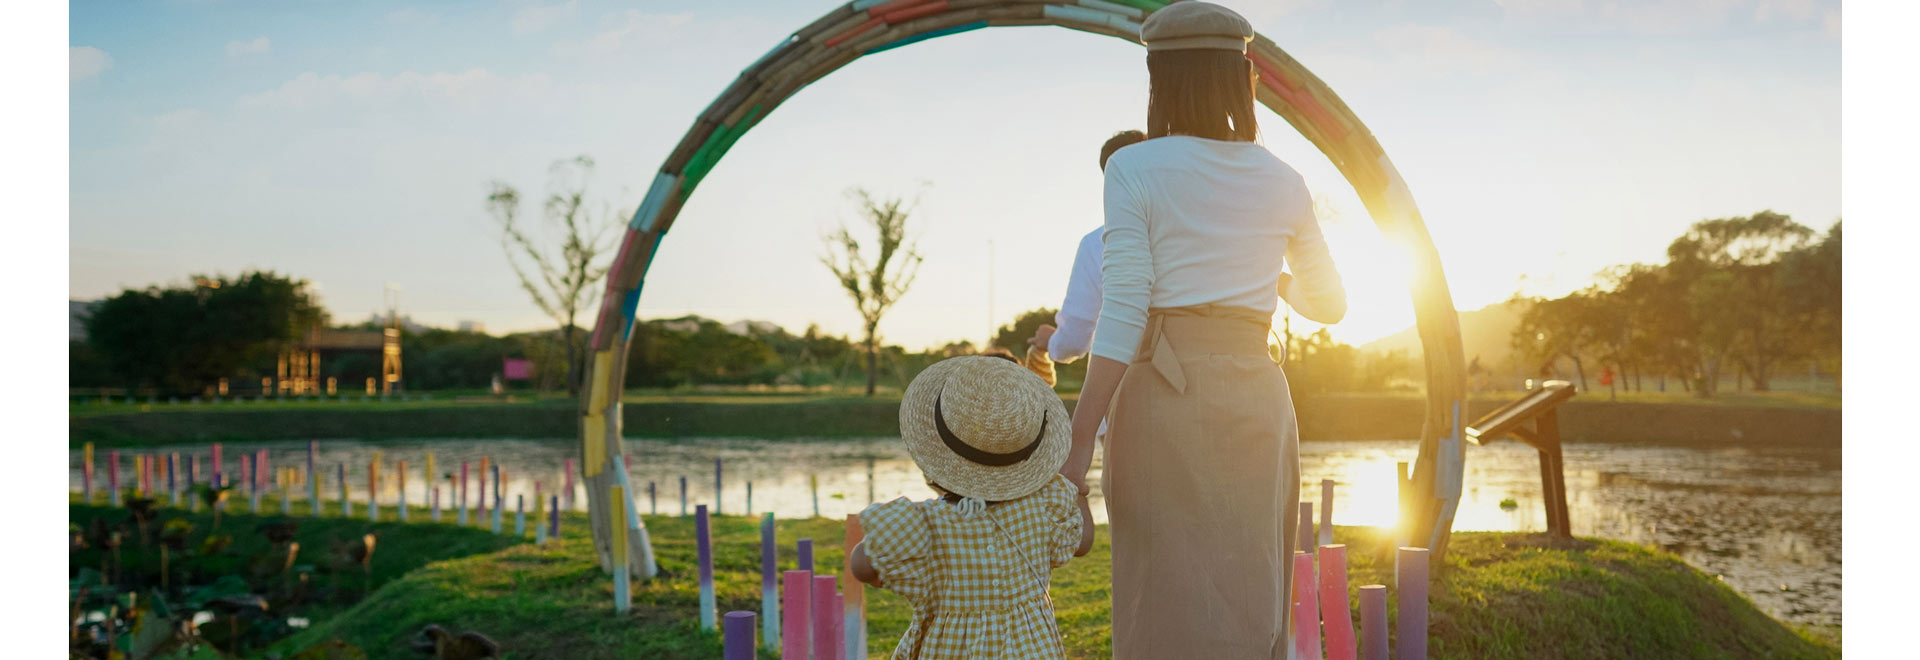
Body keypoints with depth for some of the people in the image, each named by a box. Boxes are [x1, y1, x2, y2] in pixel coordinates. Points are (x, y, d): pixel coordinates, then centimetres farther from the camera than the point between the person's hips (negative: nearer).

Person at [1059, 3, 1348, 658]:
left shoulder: (1134, 169, -5)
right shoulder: (1281, 182, 7)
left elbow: (1121, 317, -12)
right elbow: (1329, 304, 19)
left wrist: (1077, 441, -10)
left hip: (1162, 400, -4)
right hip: (1257, 400, 4)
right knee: (1249, 602, 13)